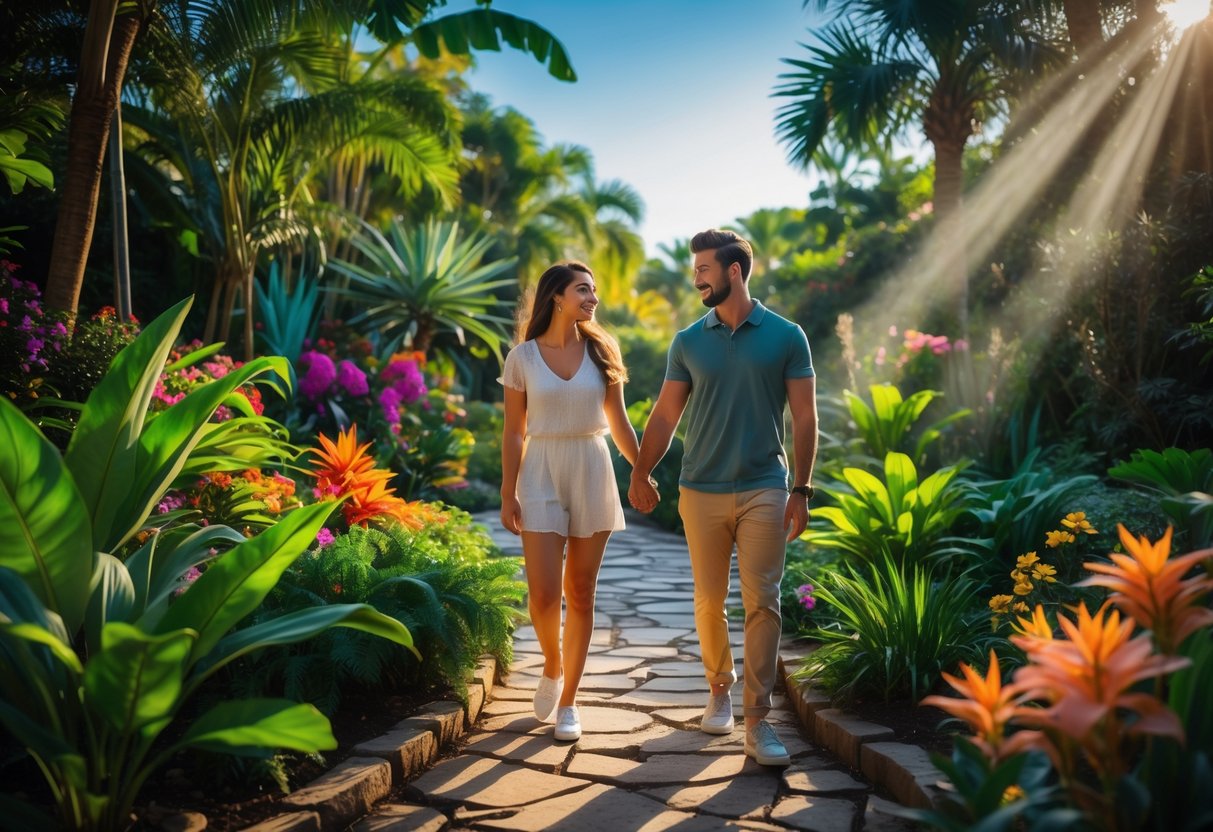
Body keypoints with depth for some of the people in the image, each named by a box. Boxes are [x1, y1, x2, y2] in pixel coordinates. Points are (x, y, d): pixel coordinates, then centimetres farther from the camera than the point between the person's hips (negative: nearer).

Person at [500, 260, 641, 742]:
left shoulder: (601, 352, 5)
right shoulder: (523, 356, 0)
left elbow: (619, 423, 11)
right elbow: (514, 432, 2)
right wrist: (507, 494, -2)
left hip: (592, 472, 2)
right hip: (542, 473, -1)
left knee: (580, 593, 4)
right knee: (543, 593, -9)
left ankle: (568, 700, 16)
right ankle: (553, 668, 22)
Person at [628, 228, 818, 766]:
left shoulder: (786, 337, 0)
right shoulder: (688, 342, 6)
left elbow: (804, 418, 1)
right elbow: (665, 415, 10)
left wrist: (801, 489, -3)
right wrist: (640, 474, 6)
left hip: (764, 490, -2)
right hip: (701, 491, 2)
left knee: (762, 604, -4)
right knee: (709, 603, 9)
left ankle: (757, 720, 1)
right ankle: (719, 690, 30)